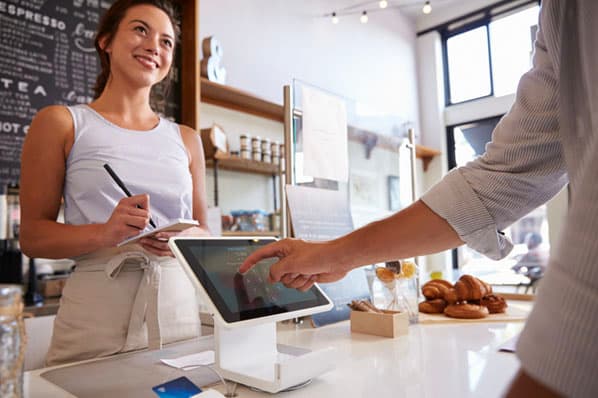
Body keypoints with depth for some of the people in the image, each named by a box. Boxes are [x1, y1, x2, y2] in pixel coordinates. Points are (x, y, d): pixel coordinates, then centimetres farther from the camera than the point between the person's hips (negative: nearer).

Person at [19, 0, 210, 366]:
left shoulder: (186, 140, 11)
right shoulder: (61, 123, 3)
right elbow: (33, 235, 0)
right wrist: (104, 234, -18)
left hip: (179, 306, 3)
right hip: (96, 311, -2)